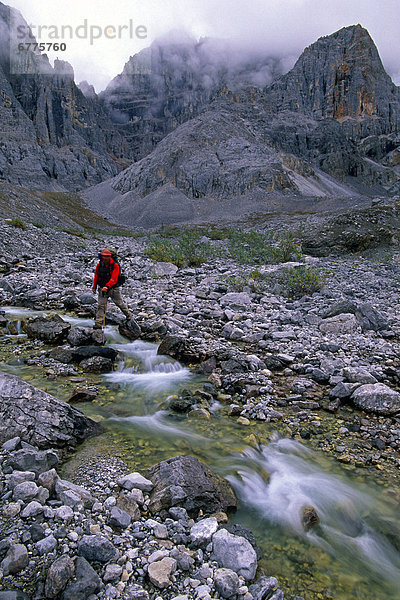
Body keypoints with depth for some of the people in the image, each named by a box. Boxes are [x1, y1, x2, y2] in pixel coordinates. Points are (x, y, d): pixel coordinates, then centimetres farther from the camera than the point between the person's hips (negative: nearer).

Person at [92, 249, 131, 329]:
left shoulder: (115, 265, -14)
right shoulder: (99, 265, -1)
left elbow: (114, 279, -25)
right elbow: (96, 276, 12)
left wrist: (107, 286, -38)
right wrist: (94, 287, 13)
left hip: (113, 288, -3)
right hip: (102, 288, 3)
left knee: (120, 303, 11)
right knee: (100, 305, -5)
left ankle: (128, 315, 36)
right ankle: (98, 324, -3)